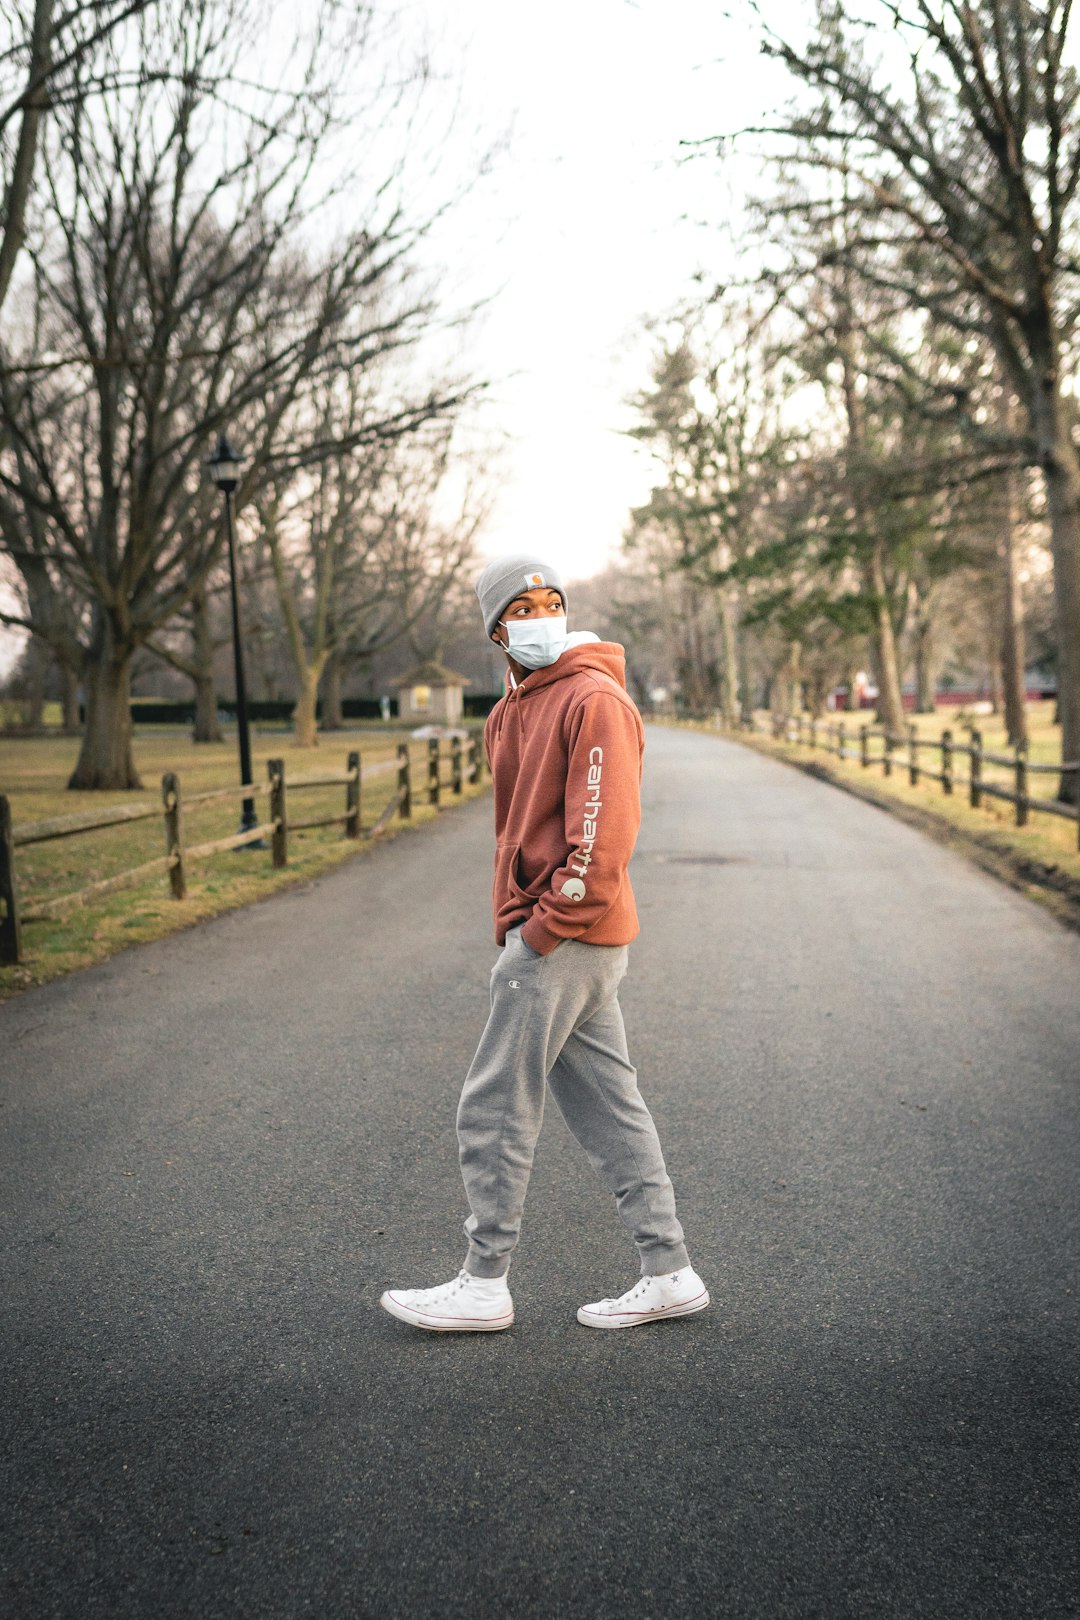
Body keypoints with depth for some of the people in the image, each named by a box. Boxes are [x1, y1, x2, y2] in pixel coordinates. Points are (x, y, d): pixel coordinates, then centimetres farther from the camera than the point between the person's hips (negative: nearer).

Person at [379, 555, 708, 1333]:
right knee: (608, 1108, 12)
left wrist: (548, 924, -18)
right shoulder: (512, 712, 16)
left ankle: (484, 1284, 10)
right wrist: (514, 922, 13)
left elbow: (605, 830, -20)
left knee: (496, 1109, -2)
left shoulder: (596, 699, -12)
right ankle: (669, 1274, 19)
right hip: (537, 930, 9)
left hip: (567, 938, -9)